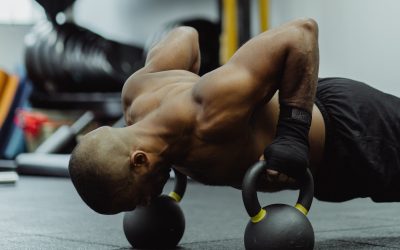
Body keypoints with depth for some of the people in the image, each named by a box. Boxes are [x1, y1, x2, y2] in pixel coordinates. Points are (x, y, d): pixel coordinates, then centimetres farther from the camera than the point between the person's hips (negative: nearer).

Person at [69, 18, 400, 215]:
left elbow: (301, 31, -41)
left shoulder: (211, 118, -45)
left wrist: (293, 134, -41)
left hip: (350, 128, -7)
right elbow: (185, 35, 0)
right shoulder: (136, 93, -20)